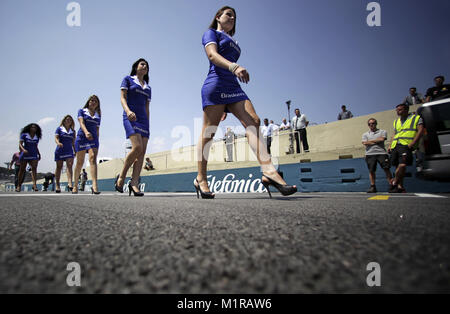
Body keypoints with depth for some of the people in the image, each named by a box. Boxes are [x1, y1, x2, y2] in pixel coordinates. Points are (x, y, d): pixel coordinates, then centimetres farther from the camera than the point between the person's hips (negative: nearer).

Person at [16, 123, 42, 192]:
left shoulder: (37, 137, 13)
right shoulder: (24, 135, 3)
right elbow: (20, 144, -5)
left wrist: (39, 154, 13)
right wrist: (23, 149, -23)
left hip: (34, 155, 2)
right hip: (25, 155, -2)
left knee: (34, 168, -16)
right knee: (22, 170, 5)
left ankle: (34, 184, -28)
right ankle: (19, 185, 17)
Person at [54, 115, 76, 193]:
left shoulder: (73, 131, 15)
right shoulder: (59, 129, 7)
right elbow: (56, 138, -5)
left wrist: (75, 151, 13)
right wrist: (58, 142, -26)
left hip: (69, 151, 2)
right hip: (60, 150, -2)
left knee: (69, 166, -16)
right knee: (59, 167, 5)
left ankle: (69, 183, -28)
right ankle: (57, 185, 12)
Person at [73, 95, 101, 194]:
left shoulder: (98, 116, 18)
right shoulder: (82, 111, 9)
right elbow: (81, 122, -8)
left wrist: (97, 142, 17)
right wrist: (86, 132, -28)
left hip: (93, 139, 1)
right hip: (82, 137, -1)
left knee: (93, 158, -20)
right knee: (80, 162, 4)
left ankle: (94, 186, -33)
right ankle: (75, 185, 20)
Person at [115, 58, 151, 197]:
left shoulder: (148, 88, 24)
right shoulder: (128, 79, 11)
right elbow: (122, 98, 0)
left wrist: (148, 125, 13)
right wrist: (128, 110, -21)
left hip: (143, 119, 6)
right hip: (130, 117, -5)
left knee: (142, 152, -8)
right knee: (137, 147, -23)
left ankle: (134, 183, -10)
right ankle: (121, 176, -6)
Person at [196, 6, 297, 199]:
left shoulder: (233, 42, 32)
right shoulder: (211, 33, 12)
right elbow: (212, 54, -10)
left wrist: (225, 108, 23)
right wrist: (234, 67, -30)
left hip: (233, 87, 7)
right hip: (215, 85, -6)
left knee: (253, 122, -15)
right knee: (208, 132, -8)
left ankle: (269, 172, -27)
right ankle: (201, 179, 0)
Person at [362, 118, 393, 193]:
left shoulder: (382, 132, 14)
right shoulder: (365, 134, 18)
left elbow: (382, 139, -6)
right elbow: (365, 143, -1)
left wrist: (370, 141, 3)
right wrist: (377, 142, -1)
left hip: (381, 153, -1)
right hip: (370, 154, 1)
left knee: (386, 169, -8)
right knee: (371, 170, -2)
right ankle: (373, 187, 5)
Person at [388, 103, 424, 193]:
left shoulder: (416, 118, 10)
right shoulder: (396, 121, 27)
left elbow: (420, 130, -1)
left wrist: (412, 143, -13)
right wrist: (390, 145, 14)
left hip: (406, 145, -6)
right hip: (395, 146, 6)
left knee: (402, 165, -21)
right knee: (399, 166, 3)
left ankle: (395, 183, -12)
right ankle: (400, 186, 6)